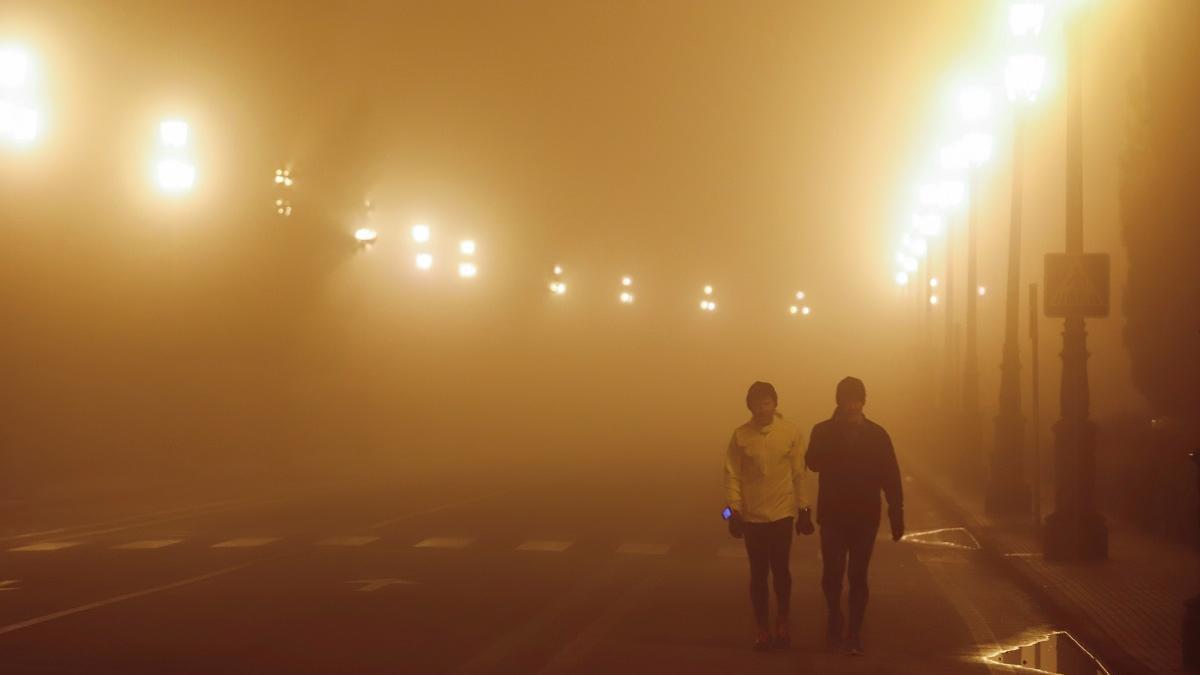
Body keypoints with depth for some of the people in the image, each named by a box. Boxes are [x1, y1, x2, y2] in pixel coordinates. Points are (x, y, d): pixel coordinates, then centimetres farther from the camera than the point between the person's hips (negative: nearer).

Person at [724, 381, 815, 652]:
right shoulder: (740, 435, -5)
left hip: (782, 514, 0)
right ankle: (762, 627, 19)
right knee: (758, 573, 8)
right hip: (752, 517, 0)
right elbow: (732, 475, -3)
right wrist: (734, 511, -8)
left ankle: (782, 624, 23)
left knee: (781, 571, 7)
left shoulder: (791, 432, -4)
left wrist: (803, 510, 1)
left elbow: (798, 473, 0)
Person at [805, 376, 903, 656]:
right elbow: (813, 463, -19)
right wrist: (838, 428, -24)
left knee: (858, 576, 1)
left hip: (865, 517, 0)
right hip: (832, 516, 0)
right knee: (832, 573, -2)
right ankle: (835, 617, 25)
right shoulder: (823, 431, -1)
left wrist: (897, 515, -3)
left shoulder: (876, 434, 1)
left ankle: (854, 633, 10)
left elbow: (891, 477, 2)